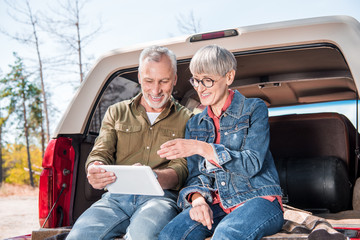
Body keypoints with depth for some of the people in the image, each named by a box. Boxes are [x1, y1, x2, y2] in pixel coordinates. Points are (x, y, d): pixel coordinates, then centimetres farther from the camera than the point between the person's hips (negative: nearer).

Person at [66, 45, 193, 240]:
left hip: (160, 196, -2)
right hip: (116, 197, 3)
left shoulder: (186, 119, 12)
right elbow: (99, 154, 11)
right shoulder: (116, 112, 20)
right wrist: (95, 171, -16)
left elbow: (181, 170, 0)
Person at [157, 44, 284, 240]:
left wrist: (202, 148, -21)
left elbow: (252, 164, -12)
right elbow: (195, 175, 11)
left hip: (258, 200, -4)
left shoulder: (254, 109, 1)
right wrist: (197, 199, -13)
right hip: (217, 204, 4)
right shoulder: (195, 124, 15)